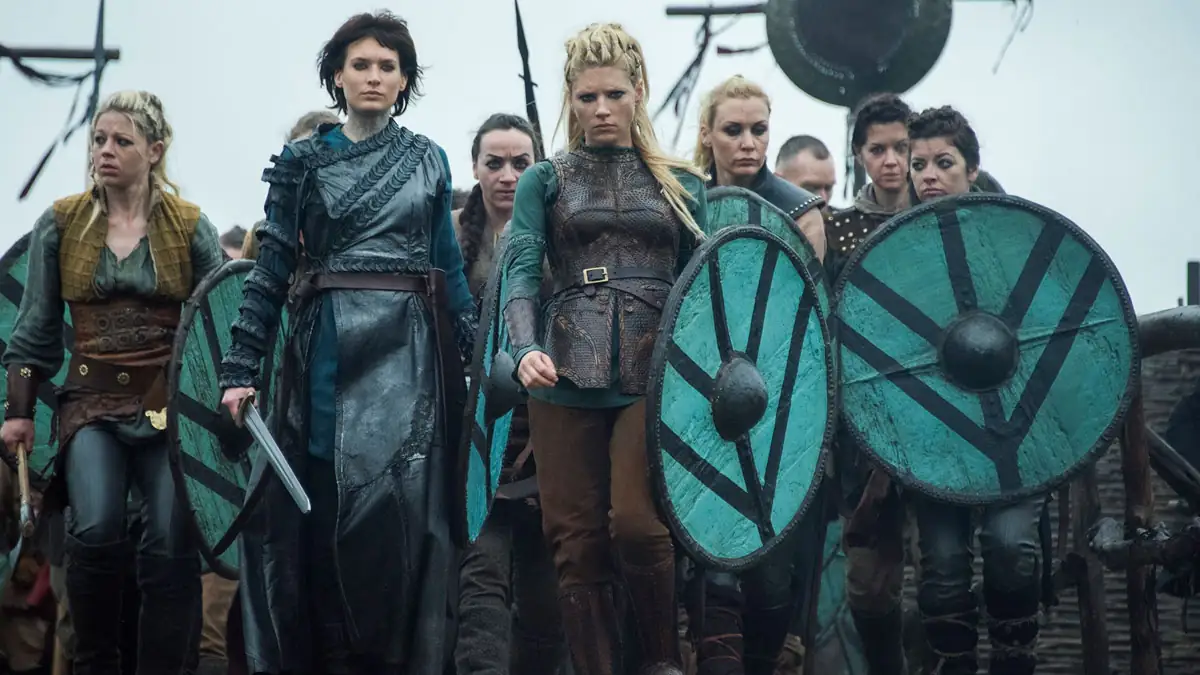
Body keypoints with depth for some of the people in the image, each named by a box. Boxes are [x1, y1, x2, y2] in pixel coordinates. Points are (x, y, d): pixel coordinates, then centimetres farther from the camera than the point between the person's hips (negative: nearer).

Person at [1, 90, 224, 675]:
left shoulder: (190, 228, 4)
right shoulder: (60, 225, 7)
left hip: (170, 404, 0)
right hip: (92, 403, 0)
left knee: (171, 544, -12)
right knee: (96, 530, -21)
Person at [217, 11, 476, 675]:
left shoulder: (427, 159, 12)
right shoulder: (302, 161, 7)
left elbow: (448, 263, 15)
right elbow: (271, 268, 4)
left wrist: (477, 354, 10)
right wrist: (241, 367, -3)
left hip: (410, 350, 1)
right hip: (329, 347, 0)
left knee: (402, 498, -9)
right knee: (325, 505, -2)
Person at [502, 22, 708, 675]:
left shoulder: (682, 185, 15)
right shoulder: (545, 181, 11)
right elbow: (522, 272, -1)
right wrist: (526, 348, -18)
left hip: (655, 372, -1)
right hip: (567, 376, 1)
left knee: (636, 522, -15)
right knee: (577, 542, -1)